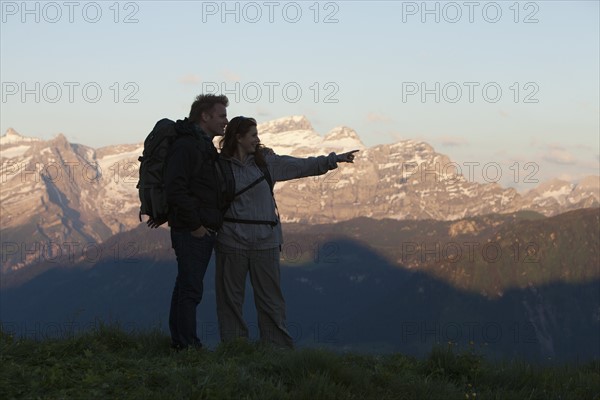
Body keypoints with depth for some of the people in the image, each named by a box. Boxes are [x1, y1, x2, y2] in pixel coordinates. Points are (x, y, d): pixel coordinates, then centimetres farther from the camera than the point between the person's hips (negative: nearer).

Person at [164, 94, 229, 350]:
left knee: (186, 286, 13)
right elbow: (175, 189, -21)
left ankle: (179, 341, 18)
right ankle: (188, 346, -6)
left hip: (204, 230, 10)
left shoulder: (206, 147, 19)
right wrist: (194, 224, -18)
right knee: (191, 288, -8)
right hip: (191, 231, -10)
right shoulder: (185, 146, -14)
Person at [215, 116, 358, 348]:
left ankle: (279, 347, 8)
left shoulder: (266, 161, 9)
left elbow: (302, 166, 11)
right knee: (230, 297, 4)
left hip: (265, 241, 3)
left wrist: (334, 160, 8)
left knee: (270, 297, 5)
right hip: (231, 242, -3)